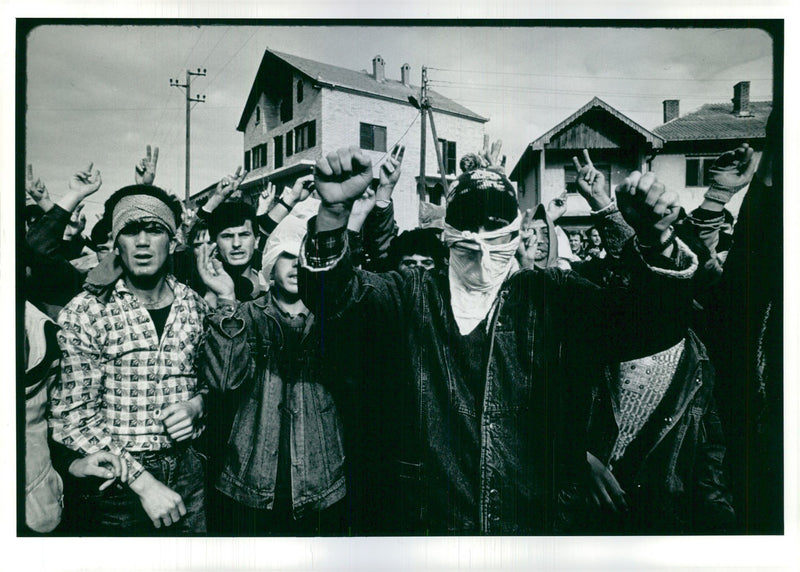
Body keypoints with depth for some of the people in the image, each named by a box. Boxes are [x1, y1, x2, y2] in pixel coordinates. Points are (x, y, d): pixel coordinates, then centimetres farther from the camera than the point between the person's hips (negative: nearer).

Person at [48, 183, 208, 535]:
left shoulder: (194, 307, 0)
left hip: (189, 474, 4)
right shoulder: (84, 313, -10)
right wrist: (143, 482, -18)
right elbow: (71, 416, -13)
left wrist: (196, 405, -9)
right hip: (117, 483, -3)